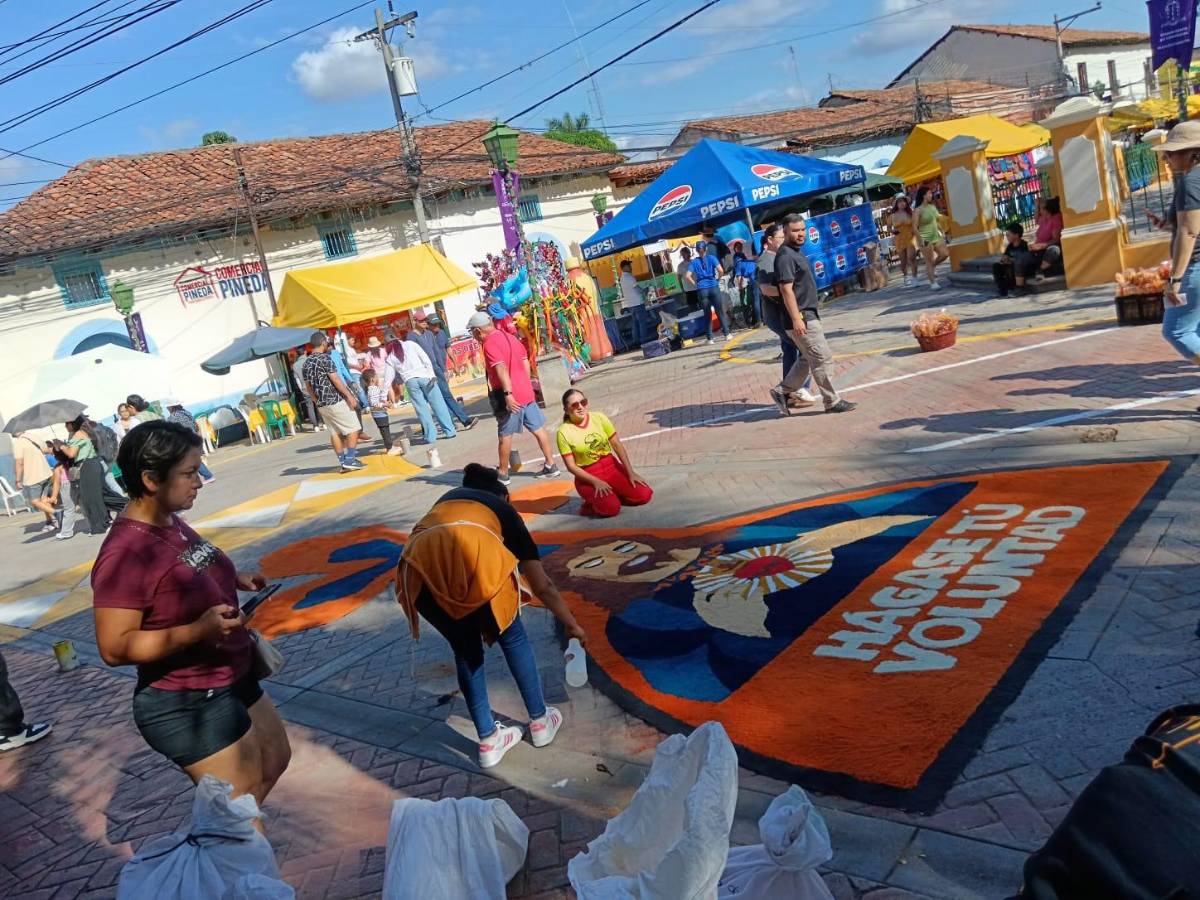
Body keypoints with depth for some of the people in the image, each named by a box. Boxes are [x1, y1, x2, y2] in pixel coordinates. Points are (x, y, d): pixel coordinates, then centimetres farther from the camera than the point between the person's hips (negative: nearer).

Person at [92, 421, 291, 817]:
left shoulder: (172, 522, 0)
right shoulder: (123, 554, -27)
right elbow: (115, 648, -27)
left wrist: (233, 578, 2)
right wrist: (198, 631, -34)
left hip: (233, 681, 10)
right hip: (187, 705, -10)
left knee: (275, 760, 25)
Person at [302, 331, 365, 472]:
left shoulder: (306, 363, 11)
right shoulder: (325, 358, -13)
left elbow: (309, 387, 15)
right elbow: (335, 379, -17)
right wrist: (349, 396, -14)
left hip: (321, 404, 8)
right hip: (336, 401, -8)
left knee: (335, 432, 11)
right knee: (353, 428, 0)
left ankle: (343, 462, 12)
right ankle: (350, 459, -6)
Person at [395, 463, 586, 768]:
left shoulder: (446, 500, 41)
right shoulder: (504, 510, 34)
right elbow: (543, 587, 37)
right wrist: (572, 625, 49)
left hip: (421, 568, 3)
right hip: (474, 557, -2)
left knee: (465, 650, 26)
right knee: (512, 638, 26)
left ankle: (489, 740, 35)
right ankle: (540, 721, 39)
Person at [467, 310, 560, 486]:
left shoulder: (490, 344, -13)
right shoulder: (510, 337, 13)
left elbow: (502, 369, -25)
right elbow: (525, 363, 16)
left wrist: (508, 394, -29)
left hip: (509, 396, -8)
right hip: (526, 392, 8)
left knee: (505, 435, 4)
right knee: (538, 429, 10)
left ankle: (503, 474, 13)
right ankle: (551, 466, 14)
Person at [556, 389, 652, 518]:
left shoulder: (599, 417, -3)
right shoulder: (564, 432, -12)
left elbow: (617, 444, -2)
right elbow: (571, 466, -11)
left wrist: (630, 472, -10)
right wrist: (596, 481, -20)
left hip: (612, 466, 4)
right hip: (587, 475, -4)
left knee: (644, 495, -14)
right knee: (611, 508, -27)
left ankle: (611, 495, 10)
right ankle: (591, 504, 4)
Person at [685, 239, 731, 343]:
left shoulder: (693, 262, 4)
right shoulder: (712, 258, 1)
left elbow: (688, 276, -7)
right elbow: (721, 271, -10)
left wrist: (695, 284, 4)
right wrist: (717, 279, 7)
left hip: (701, 290, 1)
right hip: (713, 287, -1)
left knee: (707, 314, 7)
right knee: (720, 311, 9)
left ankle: (710, 338, 6)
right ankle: (727, 333, 8)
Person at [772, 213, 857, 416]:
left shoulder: (796, 252, 15)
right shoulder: (785, 256, -16)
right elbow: (786, 290, -22)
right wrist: (796, 319, -27)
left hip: (809, 314, 10)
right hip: (801, 317, -10)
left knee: (808, 359, 15)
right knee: (822, 359, -4)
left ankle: (782, 392, 19)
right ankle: (832, 402, 4)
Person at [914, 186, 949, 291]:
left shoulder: (933, 207, 8)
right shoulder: (919, 210, -12)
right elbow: (915, 227, -14)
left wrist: (942, 233, 14)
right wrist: (921, 239, -22)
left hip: (936, 236, 7)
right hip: (926, 239, -7)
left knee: (945, 254, 2)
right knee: (929, 261, -2)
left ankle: (932, 267, 27)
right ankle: (933, 283, 4)